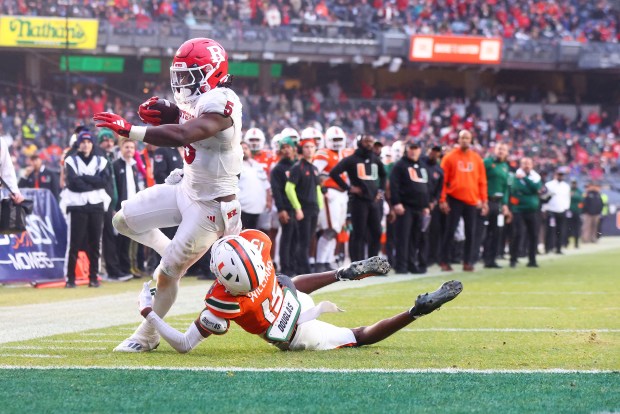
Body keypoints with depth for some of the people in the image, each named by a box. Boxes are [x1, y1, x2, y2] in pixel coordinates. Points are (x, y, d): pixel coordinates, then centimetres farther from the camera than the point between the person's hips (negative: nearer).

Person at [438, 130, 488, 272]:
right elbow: (444, 180, -2)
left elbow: (482, 181, 11)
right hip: (455, 200, -3)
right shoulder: (450, 157, 0)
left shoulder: (477, 159, 9)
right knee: (450, 231, -3)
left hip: (471, 201, 3)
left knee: (470, 232, 3)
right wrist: (442, 200, -8)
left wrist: (484, 201, 6)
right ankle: (445, 262, 1)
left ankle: (467, 262, 10)